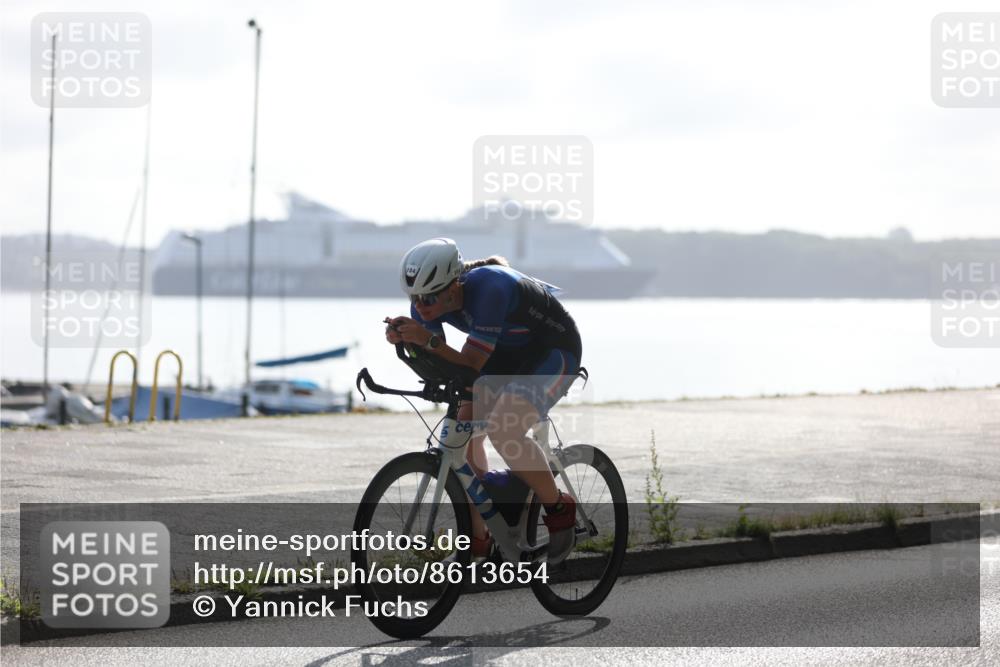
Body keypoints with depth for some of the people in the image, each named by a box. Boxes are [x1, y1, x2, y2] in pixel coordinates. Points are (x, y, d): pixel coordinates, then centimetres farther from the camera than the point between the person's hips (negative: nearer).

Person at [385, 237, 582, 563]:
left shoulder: (488, 289, -38)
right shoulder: (428, 298, -17)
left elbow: (472, 364, -36)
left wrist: (429, 341, -50)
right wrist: (402, 338, -31)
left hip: (554, 350, -8)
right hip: (508, 351, 8)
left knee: (503, 430, -27)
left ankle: (560, 509, -5)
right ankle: (476, 539, 8)